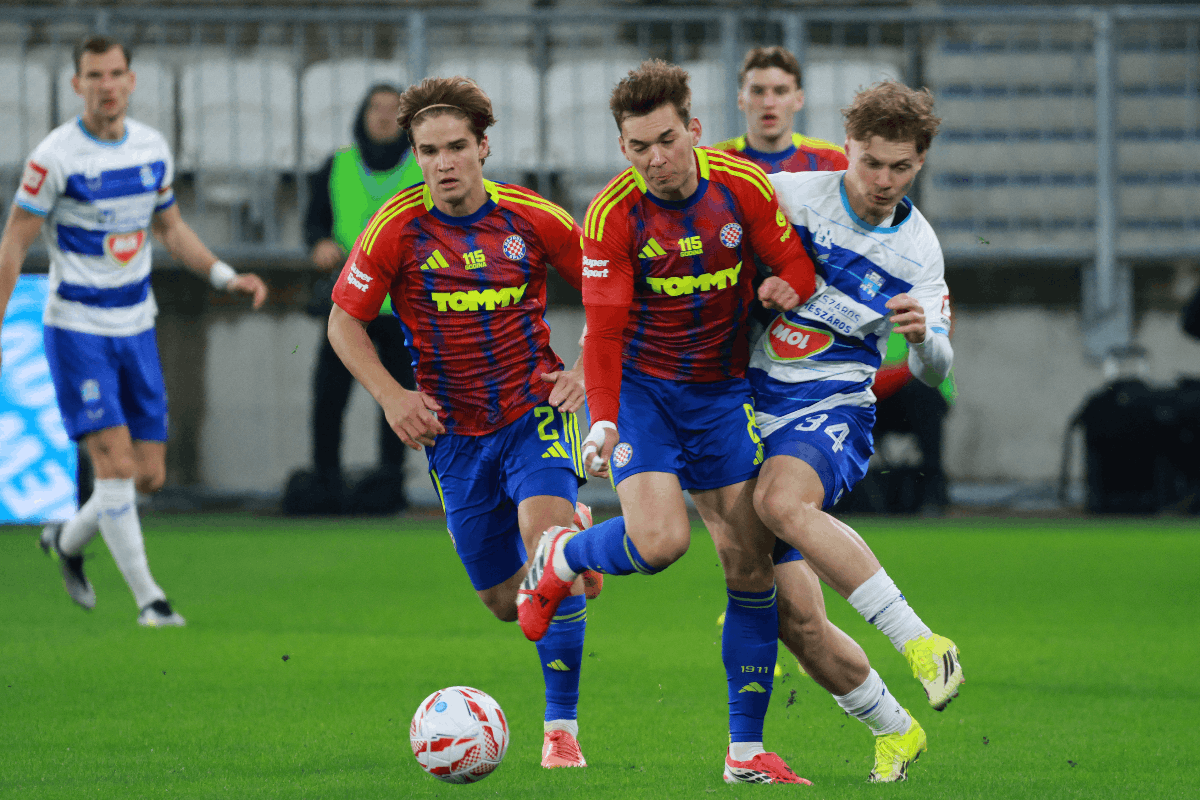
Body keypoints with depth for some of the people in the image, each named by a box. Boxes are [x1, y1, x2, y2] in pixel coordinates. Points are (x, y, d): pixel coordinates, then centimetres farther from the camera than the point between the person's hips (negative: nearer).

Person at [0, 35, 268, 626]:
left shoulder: (152, 149, 3)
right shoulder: (55, 156, -14)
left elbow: (170, 228, 18)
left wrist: (227, 277, 7)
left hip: (136, 328, 6)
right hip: (77, 329, -6)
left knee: (149, 475, 5)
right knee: (115, 461, -15)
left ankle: (68, 542, 32)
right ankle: (147, 598, -7)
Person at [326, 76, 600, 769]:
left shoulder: (532, 219, -8)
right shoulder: (399, 227, -9)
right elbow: (346, 321, -1)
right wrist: (391, 394, -14)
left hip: (536, 411, -2)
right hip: (455, 430, 2)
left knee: (544, 535, -27)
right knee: (506, 601, 7)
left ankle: (563, 727, -19)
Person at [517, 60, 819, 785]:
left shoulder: (744, 187, -8)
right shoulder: (613, 214, -14)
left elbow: (796, 270, 4)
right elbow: (604, 327, -15)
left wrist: (784, 291, -16)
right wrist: (603, 420, -25)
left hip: (722, 391, 3)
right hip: (640, 386, -3)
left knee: (751, 563, -2)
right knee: (659, 541, -25)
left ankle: (748, 752, 6)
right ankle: (562, 555, 11)